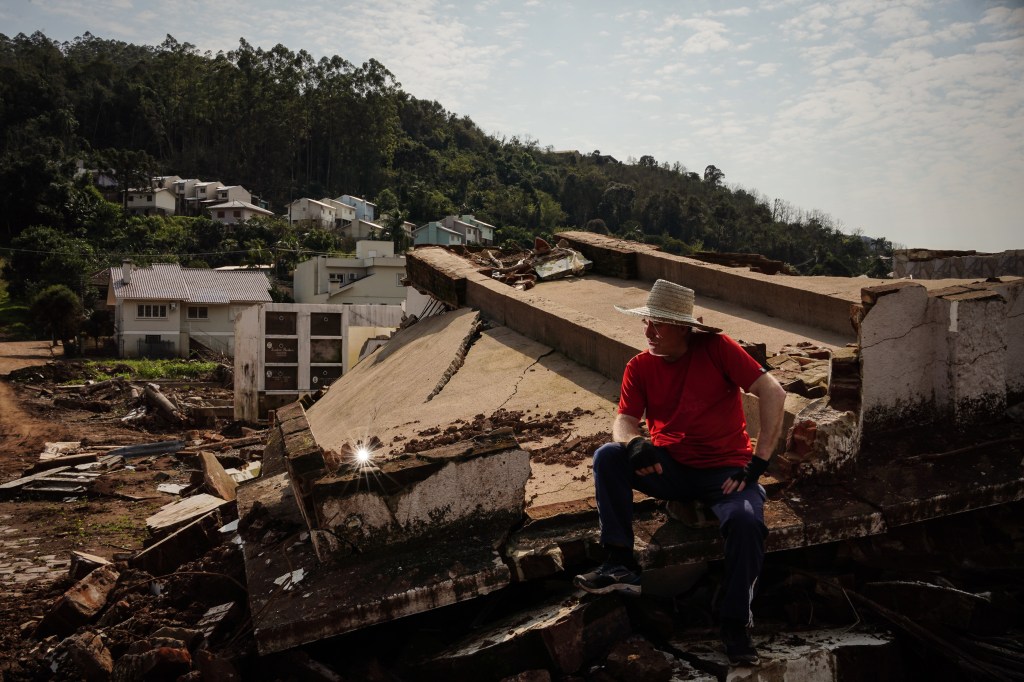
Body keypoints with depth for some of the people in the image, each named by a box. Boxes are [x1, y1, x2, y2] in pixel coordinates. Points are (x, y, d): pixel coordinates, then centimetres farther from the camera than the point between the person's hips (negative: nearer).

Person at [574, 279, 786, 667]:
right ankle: (620, 564, -18)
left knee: (747, 521, -33)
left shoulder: (716, 348, -10)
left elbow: (773, 394, -15)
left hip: (725, 470, -3)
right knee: (607, 457, -21)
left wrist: (758, 463, -20)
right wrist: (634, 443, -33)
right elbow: (624, 421, -6)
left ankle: (735, 624, -13)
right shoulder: (640, 367, 0)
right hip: (670, 469, 3)